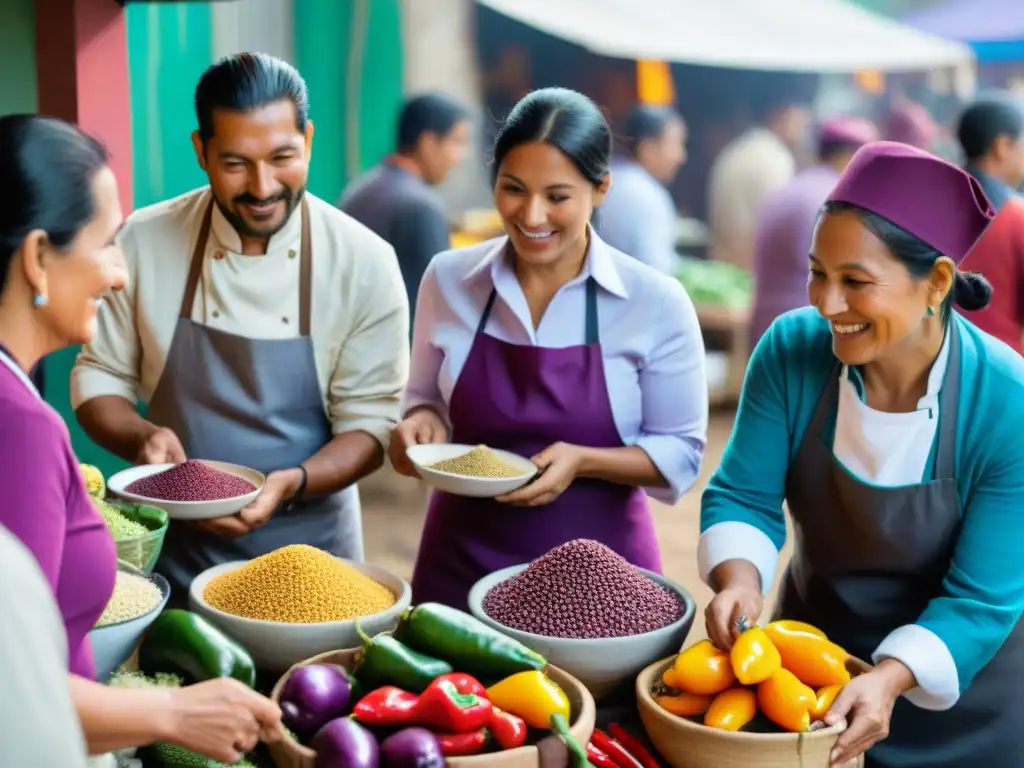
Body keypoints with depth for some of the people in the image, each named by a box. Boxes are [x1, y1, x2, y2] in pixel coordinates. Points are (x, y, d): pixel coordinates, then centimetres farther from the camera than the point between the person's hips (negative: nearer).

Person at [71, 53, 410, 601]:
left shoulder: (364, 262, -12)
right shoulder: (144, 242, -8)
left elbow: (371, 422, -10)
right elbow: (99, 378, 1)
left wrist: (292, 484, -27)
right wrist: (141, 437, -19)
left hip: (308, 546, -1)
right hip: (175, 551, 1)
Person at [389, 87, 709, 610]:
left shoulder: (655, 302, -10)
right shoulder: (448, 279, -2)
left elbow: (681, 452, -4)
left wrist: (583, 461, -20)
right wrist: (423, 424, -10)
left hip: (598, 567, -2)